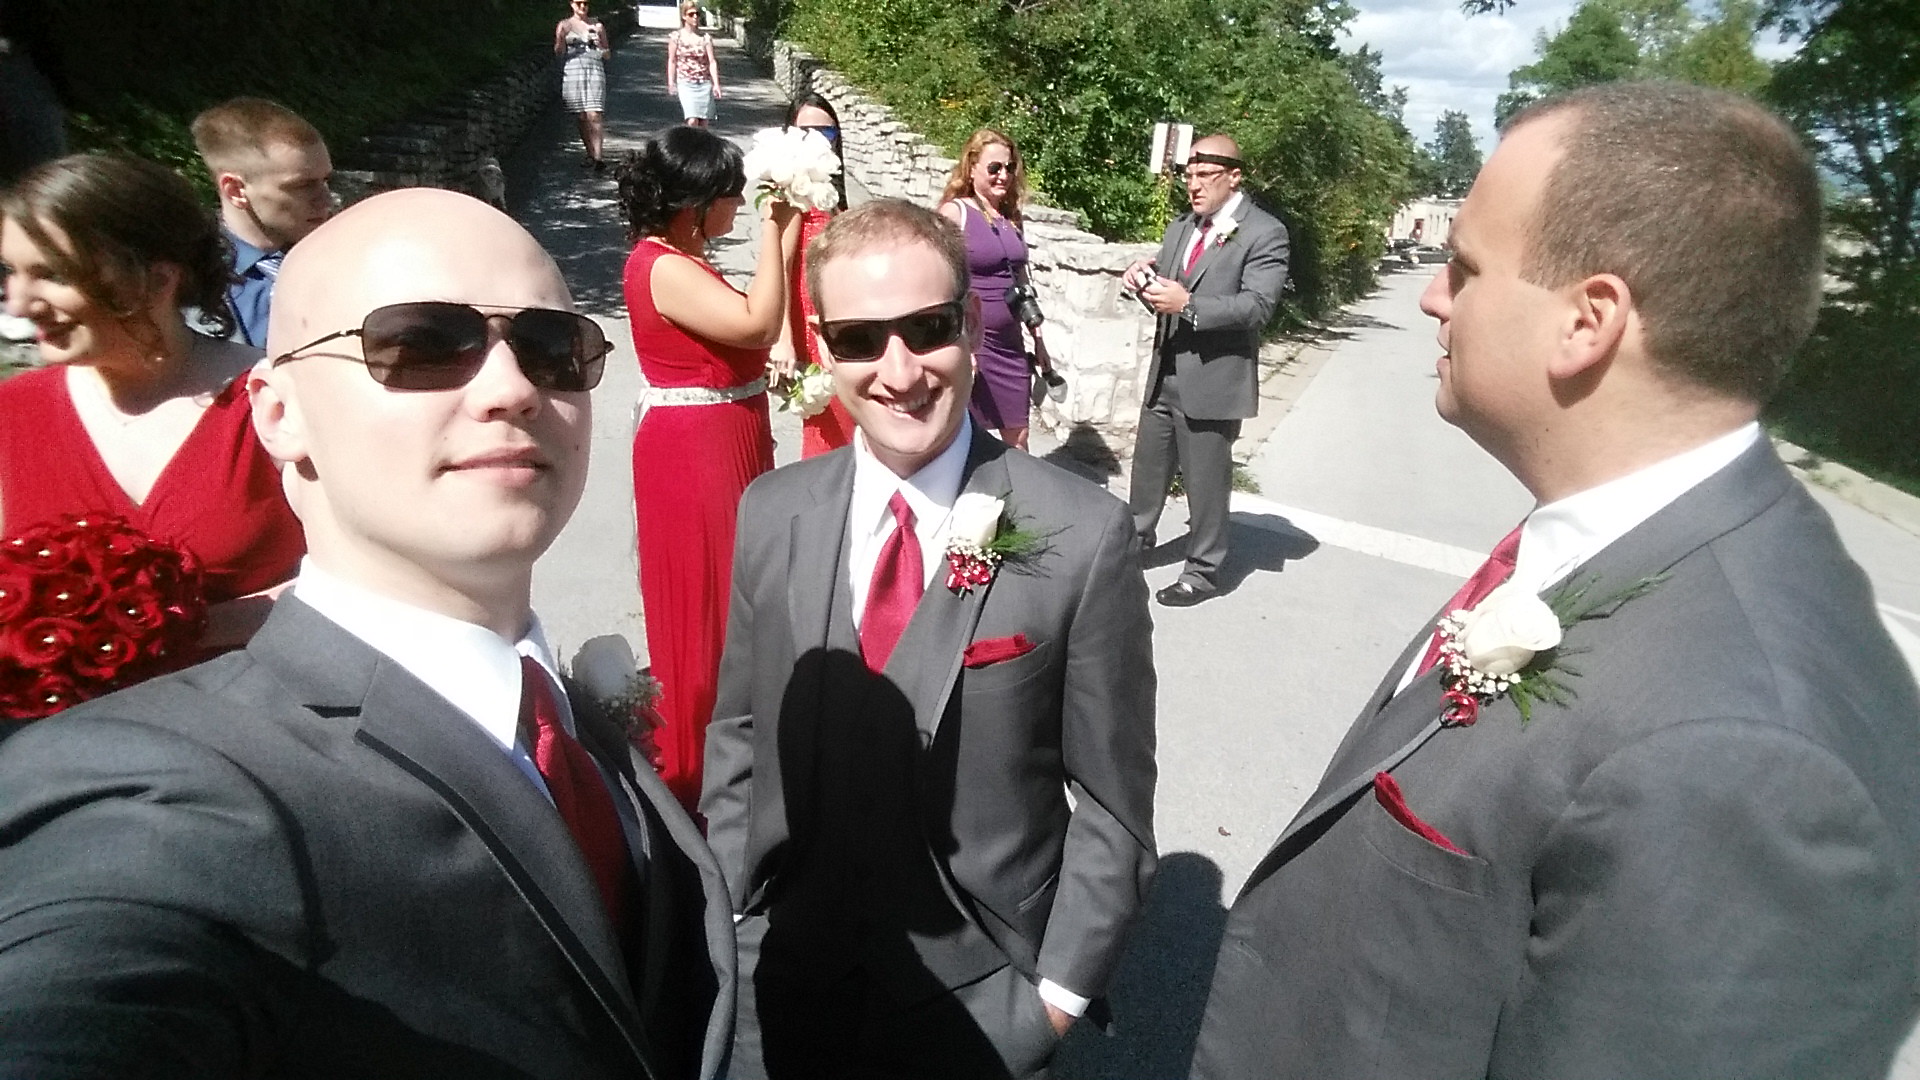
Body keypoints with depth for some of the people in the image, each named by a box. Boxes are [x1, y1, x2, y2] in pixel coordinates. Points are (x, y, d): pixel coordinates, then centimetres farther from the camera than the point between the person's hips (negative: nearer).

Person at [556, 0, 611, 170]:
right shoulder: (564, 25, 10)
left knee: (594, 115, -15)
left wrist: (600, 46, -6)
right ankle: (590, 155, 12)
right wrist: (560, 38, -17)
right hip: (573, 71, 1)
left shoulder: (597, 25, 12)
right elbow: (558, 52, 2)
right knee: (581, 117, 1)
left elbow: (608, 54, 15)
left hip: (595, 69, -1)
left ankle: (597, 157, -22)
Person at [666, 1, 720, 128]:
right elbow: (672, 61, 3)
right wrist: (671, 83, -6)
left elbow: (712, 61, 0)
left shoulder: (706, 38, 7)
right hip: (686, 84, -2)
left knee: (704, 123, 0)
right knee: (692, 121, -18)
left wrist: (716, 84, -10)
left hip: (704, 84, 2)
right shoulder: (676, 37, 3)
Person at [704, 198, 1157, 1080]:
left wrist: (1061, 987, -7)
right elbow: (736, 737, 4)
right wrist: (727, 924, 2)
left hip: (982, 1001, -3)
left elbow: (1111, 801, -9)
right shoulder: (769, 514, -6)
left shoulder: (1084, 536, -17)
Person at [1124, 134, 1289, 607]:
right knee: (1147, 465, 19)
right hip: (1165, 372, 7)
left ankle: (1203, 572, 19)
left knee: (1205, 480, 3)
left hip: (1213, 378, -7)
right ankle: (1136, 540, 39)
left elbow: (1257, 306, -18)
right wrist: (1147, 280, -8)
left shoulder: (1264, 233, -8)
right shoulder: (1181, 226, 14)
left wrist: (1188, 306, -28)